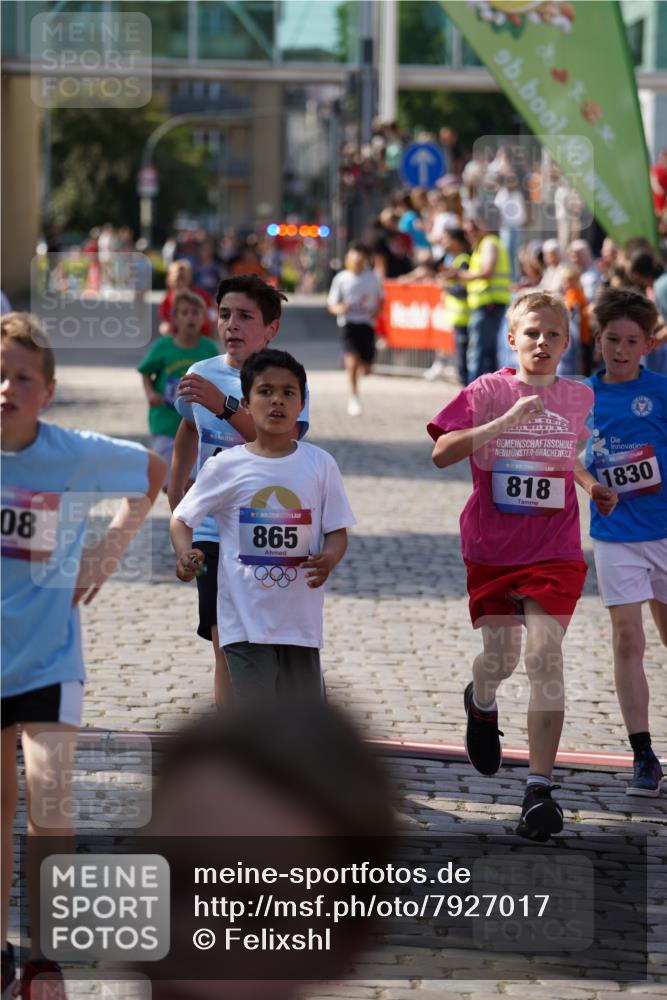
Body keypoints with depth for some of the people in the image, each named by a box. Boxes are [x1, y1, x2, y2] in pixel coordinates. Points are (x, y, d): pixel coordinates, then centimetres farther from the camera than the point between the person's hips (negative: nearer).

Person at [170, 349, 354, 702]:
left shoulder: (320, 464, 2)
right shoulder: (225, 467, -2)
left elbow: (337, 532, 5)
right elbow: (181, 518, 5)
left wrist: (328, 559, -18)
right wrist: (185, 554, -17)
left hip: (301, 618, 2)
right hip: (246, 618, -2)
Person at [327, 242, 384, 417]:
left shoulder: (372, 278, 5)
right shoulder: (341, 279, 0)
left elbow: (381, 299, 18)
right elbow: (331, 305, 4)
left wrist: (376, 311, -3)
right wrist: (339, 309, -18)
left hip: (367, 324, 2)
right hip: (348, 322, -2)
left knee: (365, 369, 1)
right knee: (351, 361, -20)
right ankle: (353, 397, -9)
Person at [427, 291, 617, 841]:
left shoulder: (578, 397, 6)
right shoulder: (488, 391, -5)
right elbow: (442, 452, -18)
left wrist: (592, 485, 9)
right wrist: (505, 420, -27)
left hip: (555, 551, 1)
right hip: (491, 548, -1)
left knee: (544, 658, -14)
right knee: (501, 659, 8)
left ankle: (540, 789, -11)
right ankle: (481, 704, 47)